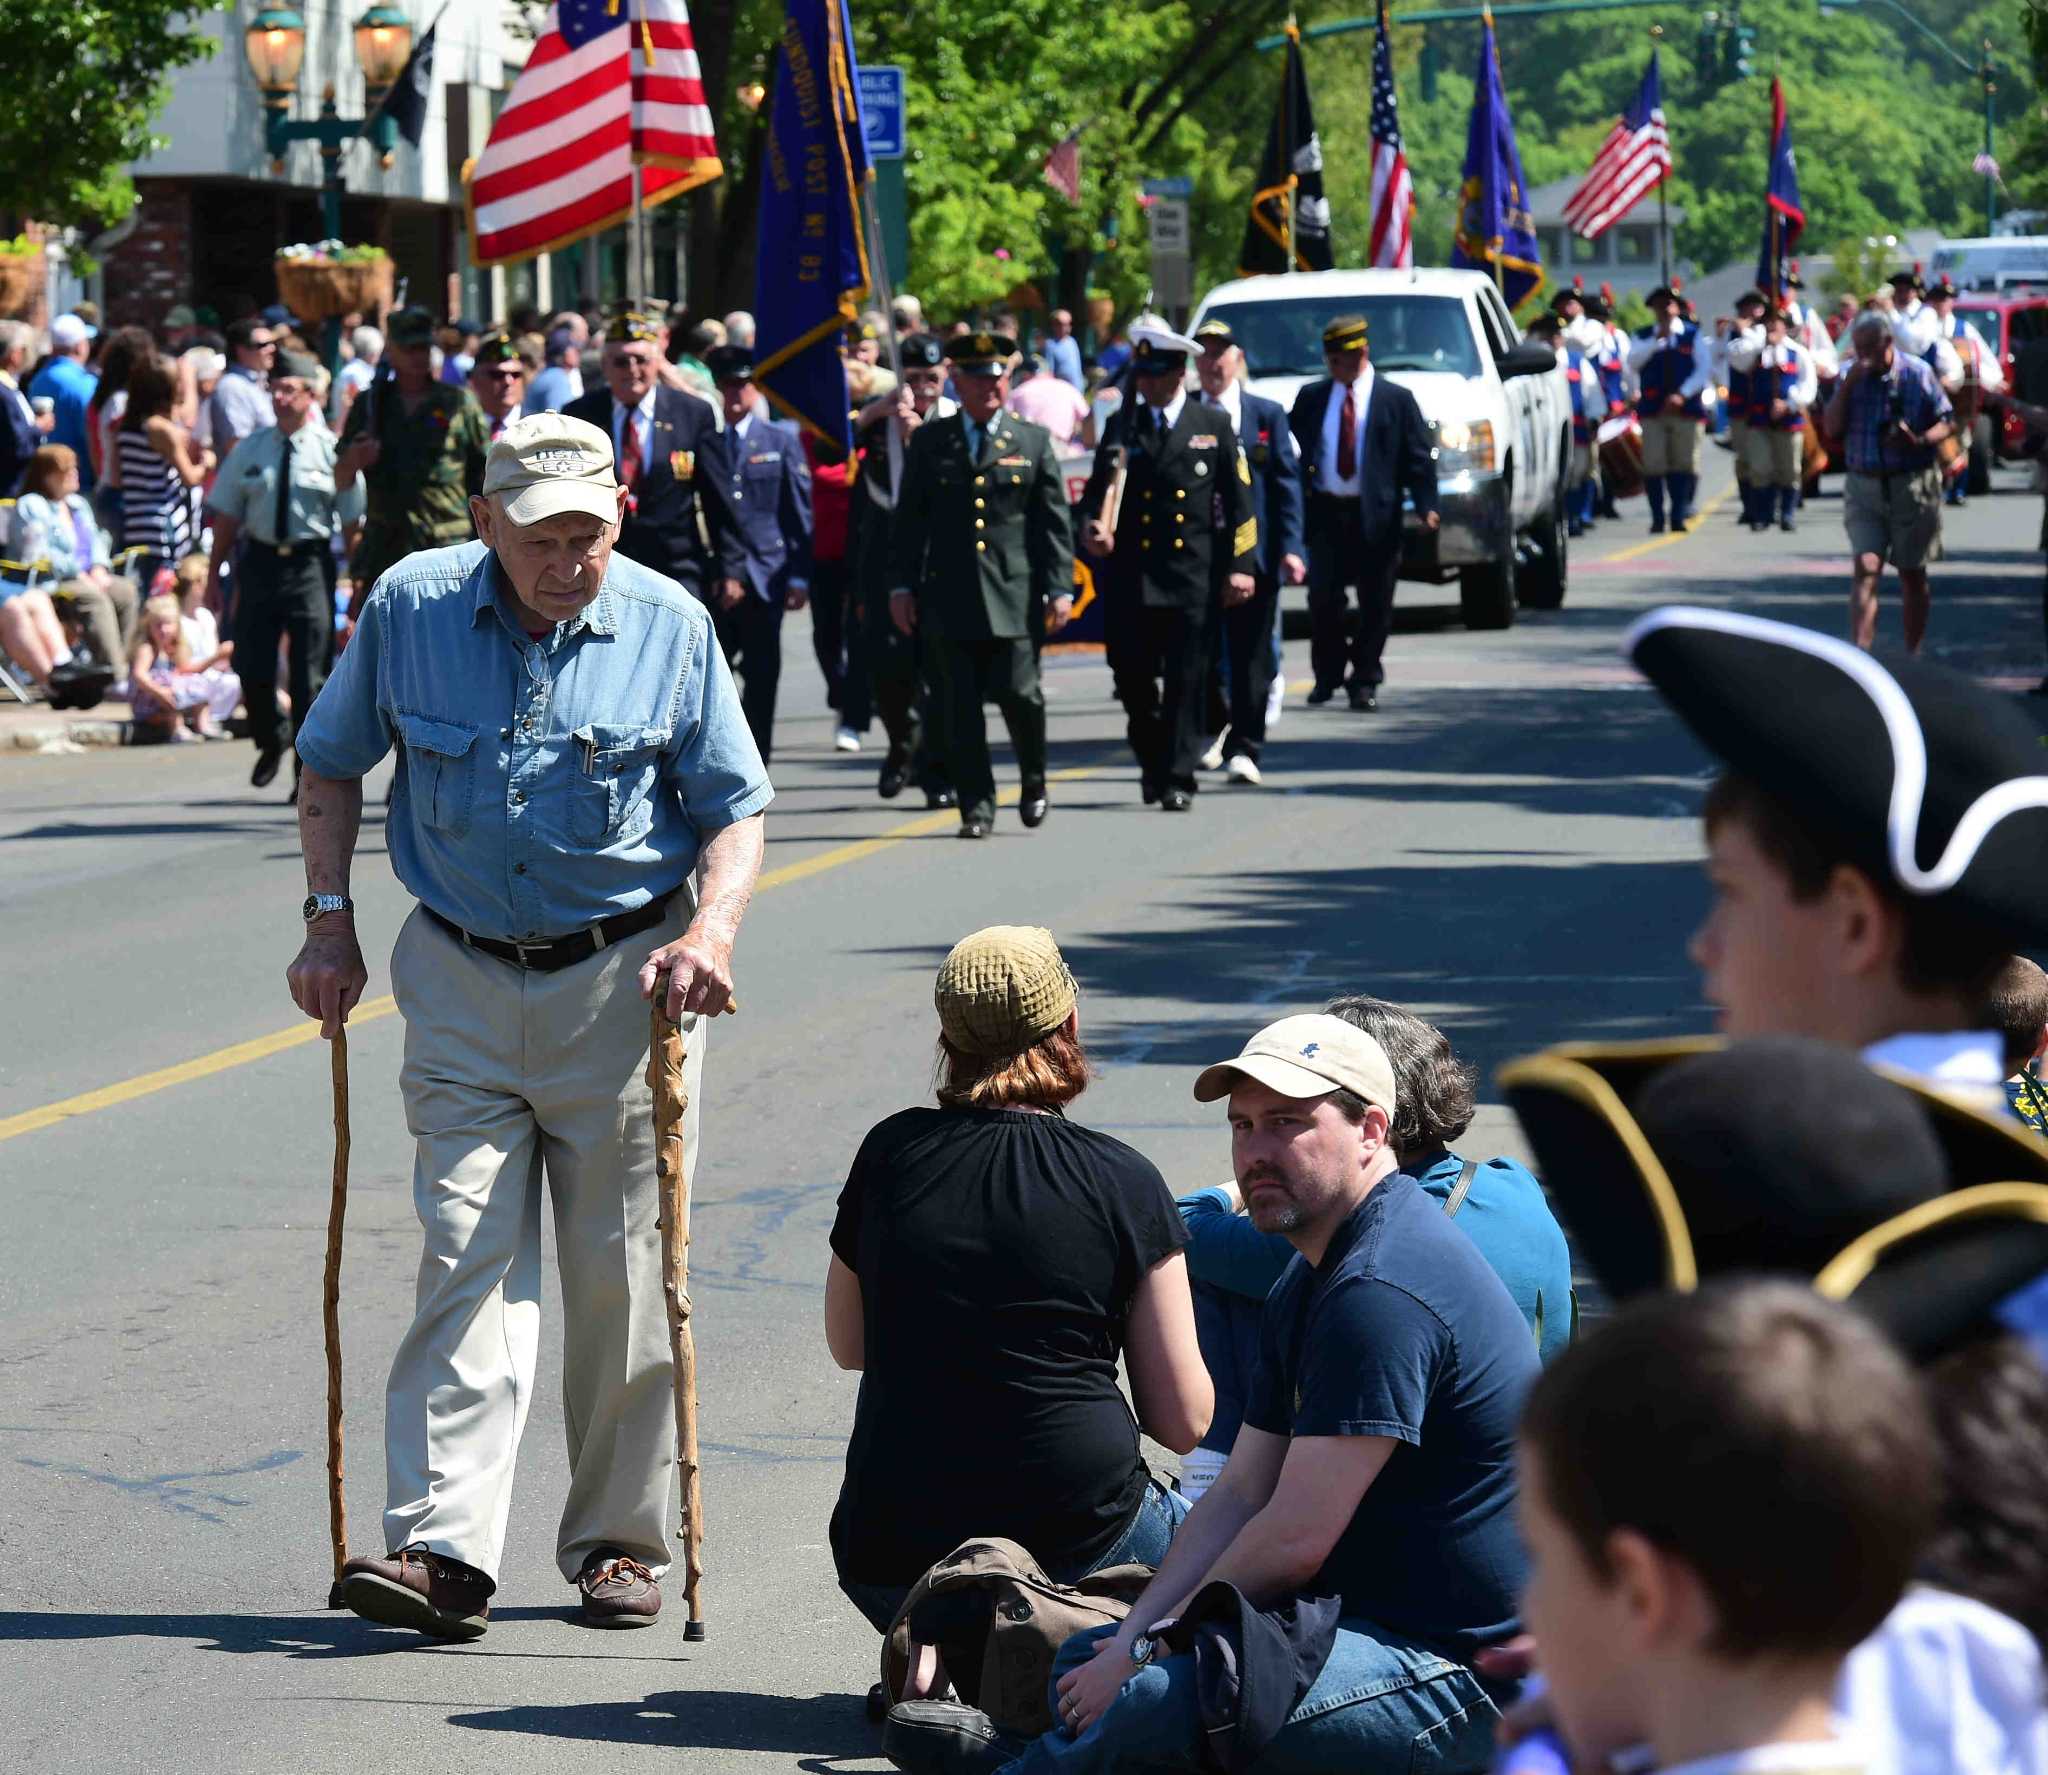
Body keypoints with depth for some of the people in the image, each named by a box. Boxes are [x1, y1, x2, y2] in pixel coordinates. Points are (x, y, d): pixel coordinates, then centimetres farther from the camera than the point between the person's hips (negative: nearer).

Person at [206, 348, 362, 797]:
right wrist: (215, 575, 8)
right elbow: (226, 514, 11)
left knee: (310, 672, -2)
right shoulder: (250, 449, 8)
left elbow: (353, 520, -2)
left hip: (311, 562, -3)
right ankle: (271, 740, 32)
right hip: (260, 558, 3)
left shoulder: (331, 450, -1)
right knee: (253, 666, 2)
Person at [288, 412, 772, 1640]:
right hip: (463, 984, 0)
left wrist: (713, 928, -16)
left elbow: (735, 807, 2)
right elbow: (332, 764, 12)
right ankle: (443, 1545, -15)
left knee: (623, 1273, 5)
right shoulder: (412, 608, -2)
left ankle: (620, 1538, 17)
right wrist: (330, 918, 3)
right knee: (469, 1258, -8)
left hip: (623, 983, 0)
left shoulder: (670, 626, -4)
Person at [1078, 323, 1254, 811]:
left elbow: (1238, 500, 5)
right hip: (1131, 576, 2)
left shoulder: (1214, 425, 6)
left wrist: (1239, 566, -3)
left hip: (1194, 576, -2)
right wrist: (1092, 525, -14)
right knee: (1132, 679, 1)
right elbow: (1098, 490, 9)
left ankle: (1179, 779, 0)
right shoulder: (1122, 427, 11)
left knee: (1187, 681, -4)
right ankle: (1154, 765, 22)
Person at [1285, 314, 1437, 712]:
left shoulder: (1395, 400, 1)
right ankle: (1327, 677, 15)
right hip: (1326, 512, 2)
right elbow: (1290, 448, 9)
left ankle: (1364, 681, 10)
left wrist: (1426, 507, -13)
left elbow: (1418, 459, -1)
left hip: (1375, 515, -2)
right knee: (1323, 599, 0)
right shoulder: (1311, 398, 10)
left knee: (1375, 604, 2)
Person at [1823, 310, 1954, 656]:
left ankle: (1913, 656, 21)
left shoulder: (1917, 374, -4)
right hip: (1864, 486, 1)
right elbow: (1832, 429, -3)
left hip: (1912, 485, -1)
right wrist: (1847, 385, -14)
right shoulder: (1851, 376, 3)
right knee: (1865, 568, -12)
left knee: (1912, 573, 9)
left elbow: (1947, 422, 0)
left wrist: (1919, 442, -20)